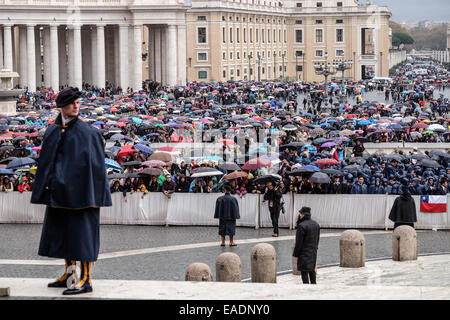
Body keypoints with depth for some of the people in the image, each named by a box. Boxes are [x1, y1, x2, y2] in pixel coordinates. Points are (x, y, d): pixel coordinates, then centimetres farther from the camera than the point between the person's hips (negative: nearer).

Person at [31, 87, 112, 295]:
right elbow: (46, 161, 14)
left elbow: (95, 164, -8)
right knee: (62, 231, 13)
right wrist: (46, 188, 9)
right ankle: (70, 274, 25)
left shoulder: (87, 132, -7)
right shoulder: (52, 132, 9)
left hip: (80, 190, -6)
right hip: (59, 189, 6)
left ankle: (86, 280, -3)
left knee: (82, 231, -6)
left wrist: (95, 196, -13)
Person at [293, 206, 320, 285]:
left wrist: (296, 254, -9)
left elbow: (299, 242, -17)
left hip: (304, 253, -7)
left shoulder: (302, 226, -19)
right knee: (312, 270, 19)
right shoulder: (316, 224, 4)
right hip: (313, 252, 7)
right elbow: (317, 238, 11)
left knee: (304, 271, -1)